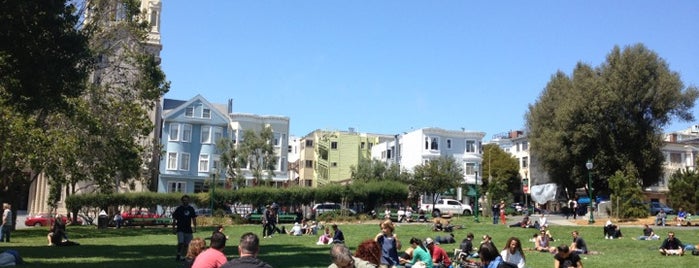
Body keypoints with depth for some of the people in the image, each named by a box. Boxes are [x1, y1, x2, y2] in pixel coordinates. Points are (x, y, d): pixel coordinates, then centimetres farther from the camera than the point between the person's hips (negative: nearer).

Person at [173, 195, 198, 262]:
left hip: (188, 229, 4)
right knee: (181, 242, -16)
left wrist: (195, 227, 8)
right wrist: (173, 228, -3)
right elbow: (174, 219, 1)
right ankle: (178, 255, -4)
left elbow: (194, 218, 14)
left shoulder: (191, 209, 9)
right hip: (180, 229, -4)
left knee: (186, 244, 7)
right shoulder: (179, 209, -2)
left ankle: (184, 256, 17)